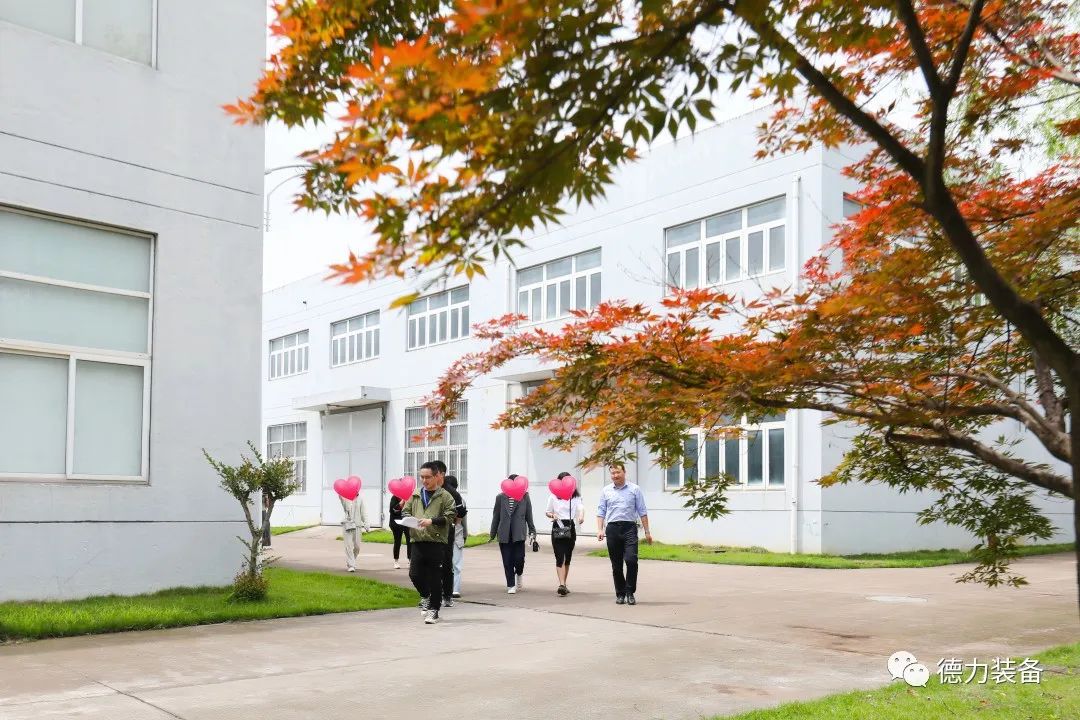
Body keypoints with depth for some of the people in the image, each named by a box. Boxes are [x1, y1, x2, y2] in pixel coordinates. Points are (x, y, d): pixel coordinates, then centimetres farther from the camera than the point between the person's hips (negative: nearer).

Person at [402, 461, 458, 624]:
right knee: (414, 574, 0)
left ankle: (434, 609, 13)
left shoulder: (444, 496, -1)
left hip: (436, 543, -4)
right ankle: (425, 596, 29)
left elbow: (450, 516, -7)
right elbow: (405, 510, 20)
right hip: (418, 542, 4)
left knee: (435, 578, 0)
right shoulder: (415, 494, 14)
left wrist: (432, 521, -18)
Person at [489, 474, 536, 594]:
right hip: (504, 534, 1)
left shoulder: (525, 496, 5)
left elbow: (528, 515, 9)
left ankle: (519, 576, 25)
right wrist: (493, 534, 11)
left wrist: (532, 530, 9)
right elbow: (496, 516, 10)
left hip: (519, 533, -1)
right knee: (507, 561, 2)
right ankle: (511, 585, 13)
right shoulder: (501, 497, 7)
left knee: (519, 559, -7)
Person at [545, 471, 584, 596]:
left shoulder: (575, 497, 6)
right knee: (560, 557, -11)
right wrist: (553, 515, -12)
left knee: (567, 558, 10)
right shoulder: (554, 497, 4)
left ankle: (563, 584, 23)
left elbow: (580, 507, -11)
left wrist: (581, 515, -34)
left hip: (570, 527, 2)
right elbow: (547, 512, 11)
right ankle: (562, 585, -18)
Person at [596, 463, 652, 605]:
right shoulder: (606, 491, 12)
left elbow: (642, 512, 6)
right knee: (616, 565, 6)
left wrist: (647, 531, 3)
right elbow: (601, 512, 11)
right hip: (612, 528, 2)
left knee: (631, 560, -16)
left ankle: (630, 593, -3)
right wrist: (600, 529, -1)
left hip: (629, 528, -2)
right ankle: (620, 594, 17)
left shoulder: (634, 489, 7)